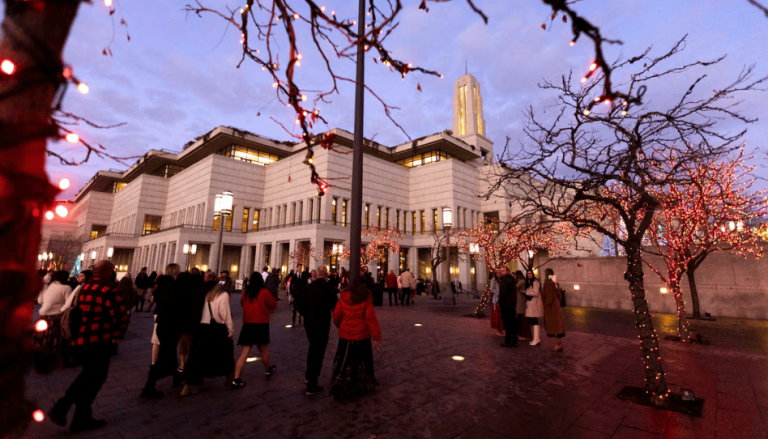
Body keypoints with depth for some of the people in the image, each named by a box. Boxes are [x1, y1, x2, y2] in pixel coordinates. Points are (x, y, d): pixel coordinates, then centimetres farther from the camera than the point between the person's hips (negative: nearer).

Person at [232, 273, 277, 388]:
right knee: (264, 351, 16)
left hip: (247, 325, 3)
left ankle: (236, 379, -1)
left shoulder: (245, 293, 2)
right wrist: (272, 297, 13)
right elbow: (273, 305, -2)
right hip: (261, 325, -3)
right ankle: (268, 369, 37)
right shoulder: (265, 292, -11)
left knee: (244, 353, 5)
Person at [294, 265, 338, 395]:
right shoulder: (329, 287, -15)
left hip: (308, 323, 5)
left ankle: (308, 375, 38)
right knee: (318, 352, 5)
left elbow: (299, 303, 2)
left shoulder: (308, 287, -1)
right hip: (322, 324, -5)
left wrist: (307, 315, 14)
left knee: (312, 347, 28)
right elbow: (334, 305, -16)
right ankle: (311, 386, 12)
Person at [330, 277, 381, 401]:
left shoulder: (343, 299, -5)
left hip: (345, 336, 1)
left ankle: (339, 389, 14)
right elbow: (371, 318, -16)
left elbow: (336, 315, 1)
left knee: (344, 363, 13)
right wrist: (377, 336, -13)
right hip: (362, 336, -1)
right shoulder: (366, 300, -12)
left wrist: (339, 326, 21)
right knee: (362, 362, 18)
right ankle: (363, 385, 34)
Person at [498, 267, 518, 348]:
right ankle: (514, 341, 19)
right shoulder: (513, 280, 15)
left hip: (505, 305, -9)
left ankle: (508, 342, 0)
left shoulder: (505, 279, -14)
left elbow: (503, 292, -21)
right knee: (513, 323, 12)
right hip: (513, 304, 9)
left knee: (507, 324, -4)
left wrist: (500, 302, -9)